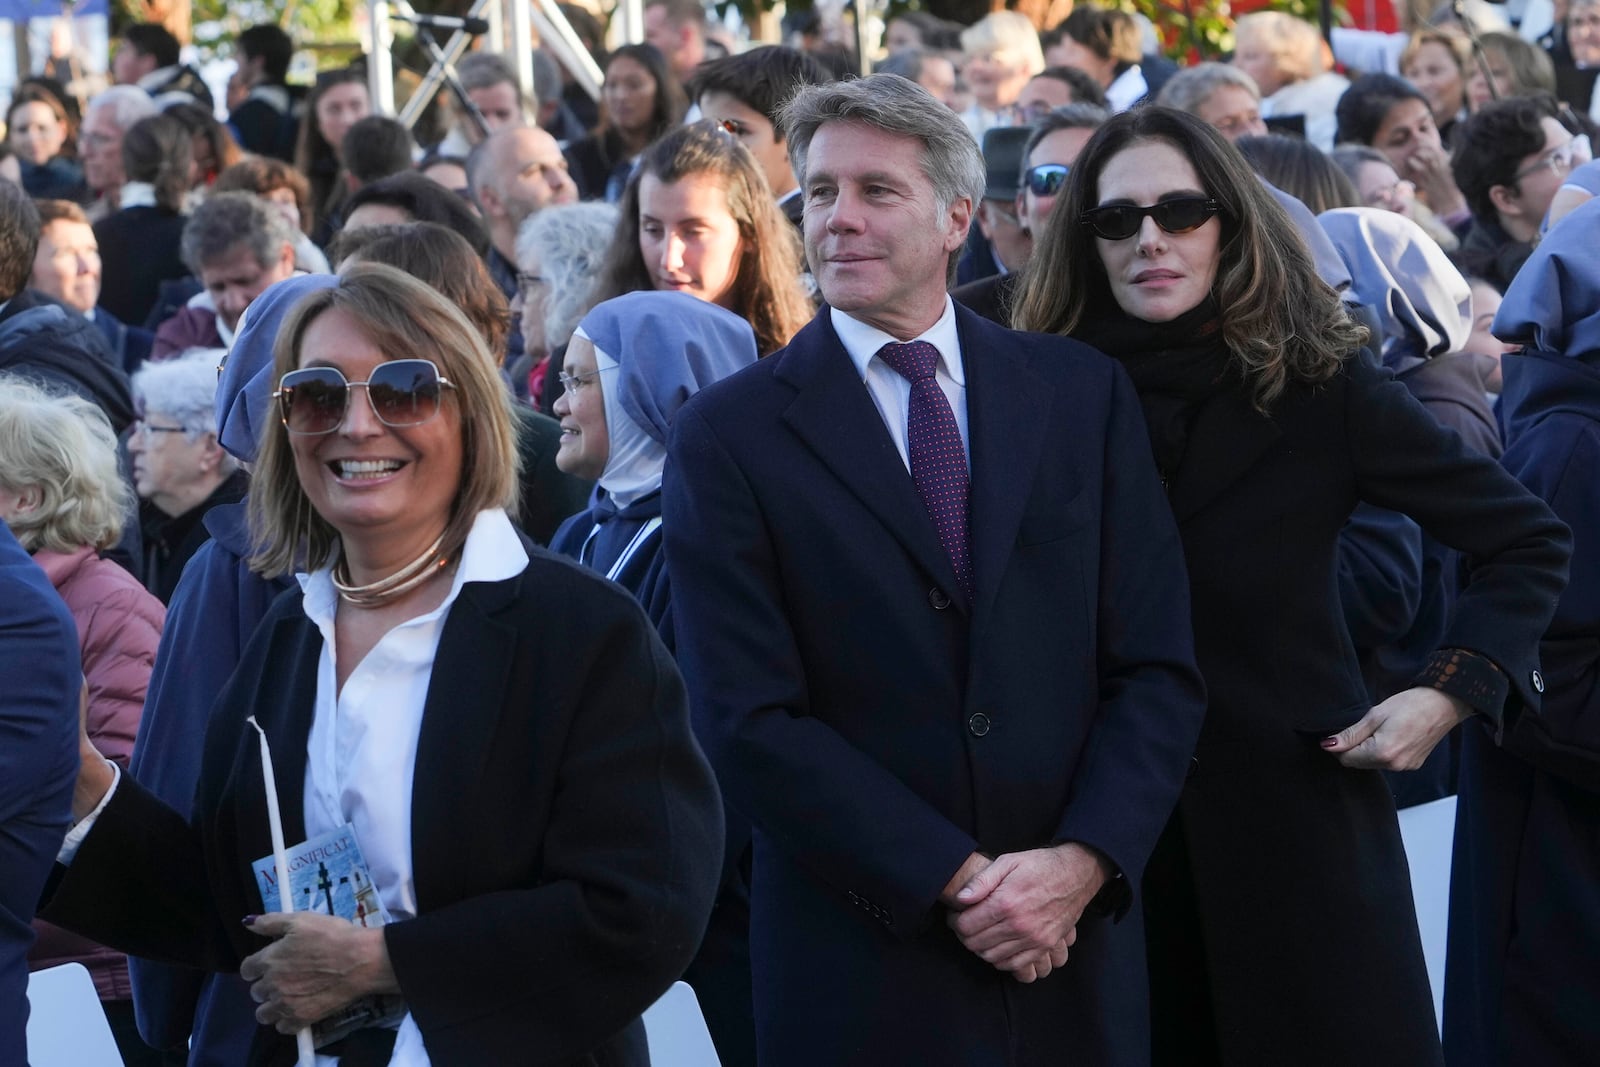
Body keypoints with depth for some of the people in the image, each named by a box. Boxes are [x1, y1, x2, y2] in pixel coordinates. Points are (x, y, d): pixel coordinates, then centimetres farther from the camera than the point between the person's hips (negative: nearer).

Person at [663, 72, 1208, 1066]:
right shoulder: (728, 434, -2)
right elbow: (752, 723, -8)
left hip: (1078, 961, 2)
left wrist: (1083, 861, -12)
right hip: (861, 973, -2)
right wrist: (958, 881, -14)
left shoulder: (1085, 394, 6)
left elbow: (1157, 669, 3)